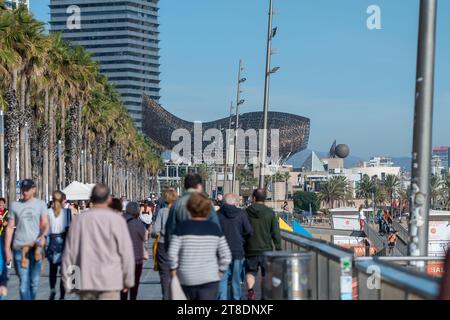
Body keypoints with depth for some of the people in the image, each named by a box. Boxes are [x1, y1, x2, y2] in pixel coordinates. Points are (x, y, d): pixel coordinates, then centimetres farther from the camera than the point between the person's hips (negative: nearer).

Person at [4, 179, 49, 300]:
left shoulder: (40, 204, 6)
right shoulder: (15, 205, 7)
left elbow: (45, 224, -3)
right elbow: (10, 228, 8)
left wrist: (43, 235, -25)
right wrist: (7, 249, 3)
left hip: (36, 246, 0)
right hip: (19, 247, 0)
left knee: (34, 281, 5)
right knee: (23, 282, -3)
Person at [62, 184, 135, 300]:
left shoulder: (80, 220, 3)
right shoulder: (116, 220, -6)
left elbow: (69, 252, 7)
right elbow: (126, 252, -5)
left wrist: (67, 281, 15)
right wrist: (128, 280, 6)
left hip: (85, 280, 3)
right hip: (110, 281, -3)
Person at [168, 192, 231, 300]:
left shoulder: (182, 227, -6)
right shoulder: (214, 228, 0)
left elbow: (172, 253, -11)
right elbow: (226, 256, -1)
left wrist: (173, 270, 3)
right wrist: (220, 272, 10)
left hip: (186, 279, 0)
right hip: (210, 279, 0)